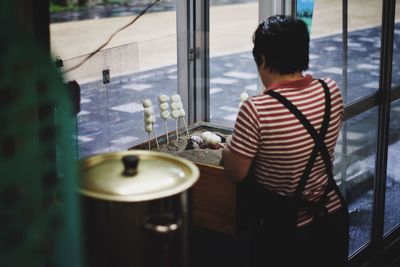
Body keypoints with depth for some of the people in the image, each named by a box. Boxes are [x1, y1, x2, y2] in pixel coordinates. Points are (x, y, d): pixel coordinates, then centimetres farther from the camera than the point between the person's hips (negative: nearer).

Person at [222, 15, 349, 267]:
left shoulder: (256, 110, -26)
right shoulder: (332, 91, -9)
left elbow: (236, 173, -16)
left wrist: (228, 149, 5)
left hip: (284, 231, -5)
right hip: (334, 218, 5)